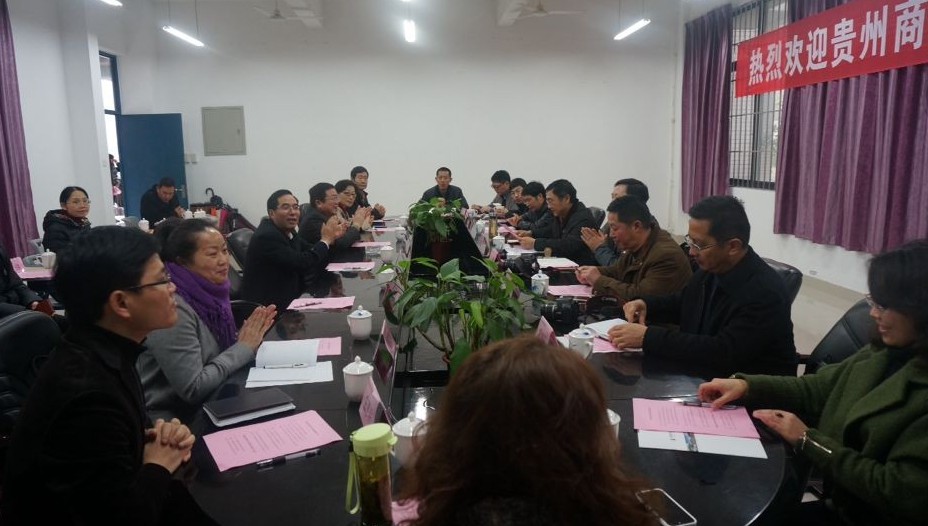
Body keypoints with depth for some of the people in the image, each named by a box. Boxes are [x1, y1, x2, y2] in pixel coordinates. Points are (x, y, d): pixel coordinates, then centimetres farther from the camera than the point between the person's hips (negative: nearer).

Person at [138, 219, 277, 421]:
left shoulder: (206, 293, -1)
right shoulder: (173, 309, -23)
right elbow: (192, 389, -24)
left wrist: (247, 339, -10)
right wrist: (244, 348, -16)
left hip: (205, 406, 7)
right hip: (171, 419, -7)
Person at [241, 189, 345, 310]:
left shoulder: (287, 231, 6)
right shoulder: (267, 236, -20)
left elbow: (314, 256, 10)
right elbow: (302, 263, -25)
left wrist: (331, 238, -7)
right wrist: (325, 239, -14)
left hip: (287, 297, 8)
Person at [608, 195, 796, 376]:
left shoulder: (765, 292, -25)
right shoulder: (710, 268, -2)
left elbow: (723, 353, -31)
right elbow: (680, 303, 17)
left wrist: (648, 337, -31)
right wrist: (646, 304, -4)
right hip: (702, 373, 7)